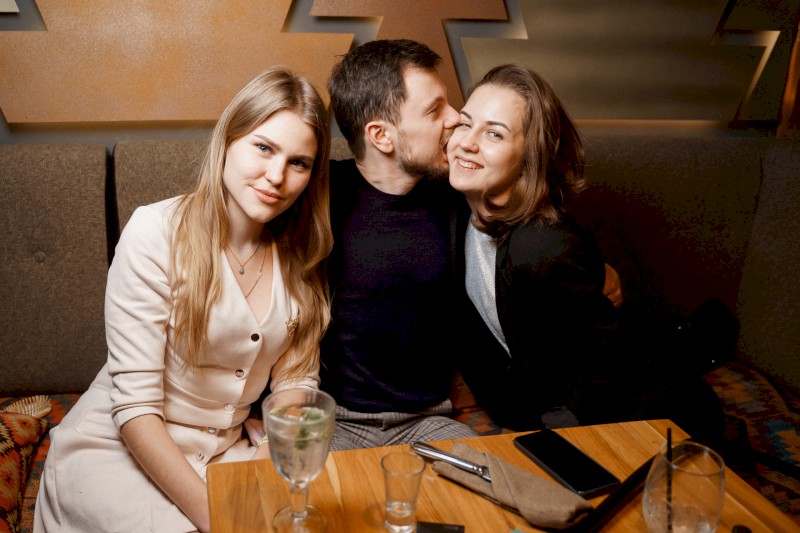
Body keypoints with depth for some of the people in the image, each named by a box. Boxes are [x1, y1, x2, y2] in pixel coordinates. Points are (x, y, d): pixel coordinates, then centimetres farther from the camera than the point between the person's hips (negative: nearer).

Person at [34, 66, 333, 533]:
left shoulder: (301, 256, 0)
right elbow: (134, 406, -18)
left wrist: (267, 464, -16)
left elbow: (296, 380, 2)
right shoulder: (156, 234, -15)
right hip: (115, 448, -3)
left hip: (223, 452, 4)